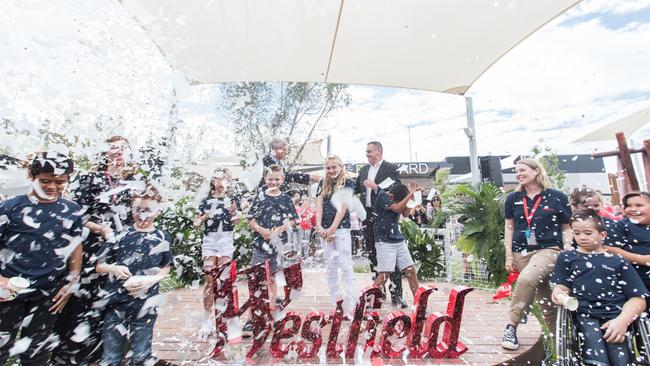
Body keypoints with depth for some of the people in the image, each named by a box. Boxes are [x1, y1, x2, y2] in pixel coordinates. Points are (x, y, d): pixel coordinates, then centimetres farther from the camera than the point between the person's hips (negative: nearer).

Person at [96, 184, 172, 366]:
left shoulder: (163, 238, -5)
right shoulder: (120, 235, -4)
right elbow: (99, 266, 6)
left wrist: (152, 280, -13)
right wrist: (113, 268, -15)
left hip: (145, 306, 0)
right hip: (115, 304, 1)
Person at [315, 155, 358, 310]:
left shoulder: (348, 183, -2)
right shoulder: (323, 184, 10)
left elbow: (343, 206, -11)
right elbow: (319, 206, 3)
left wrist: (333, 228, -16)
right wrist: (319, 226, -9)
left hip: (341, 228, -4)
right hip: (325, 229, 5)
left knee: (345, 265, -4)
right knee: (330, 265, 11)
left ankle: (351, 301, 6)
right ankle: (334, 299, 22)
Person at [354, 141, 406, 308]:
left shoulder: (391, 168, -4)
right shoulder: (364, 170, 14)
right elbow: (356, 188, 16)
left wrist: (376, 187, -19)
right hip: (368, 216, 6)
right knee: (372, 254, 13)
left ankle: (396, 293, 8)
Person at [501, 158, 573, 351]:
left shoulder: (557, 197, 2)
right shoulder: (513, 198, 8)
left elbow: (566, 228, 9)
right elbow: (509, 228, 10)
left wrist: (567, 248, -8)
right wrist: (509, 256, 6)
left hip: (548, 249, -3)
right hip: (521, 252, 4)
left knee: (526, 279, -29)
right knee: (543, 297, 9)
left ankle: (512, 327, -17)